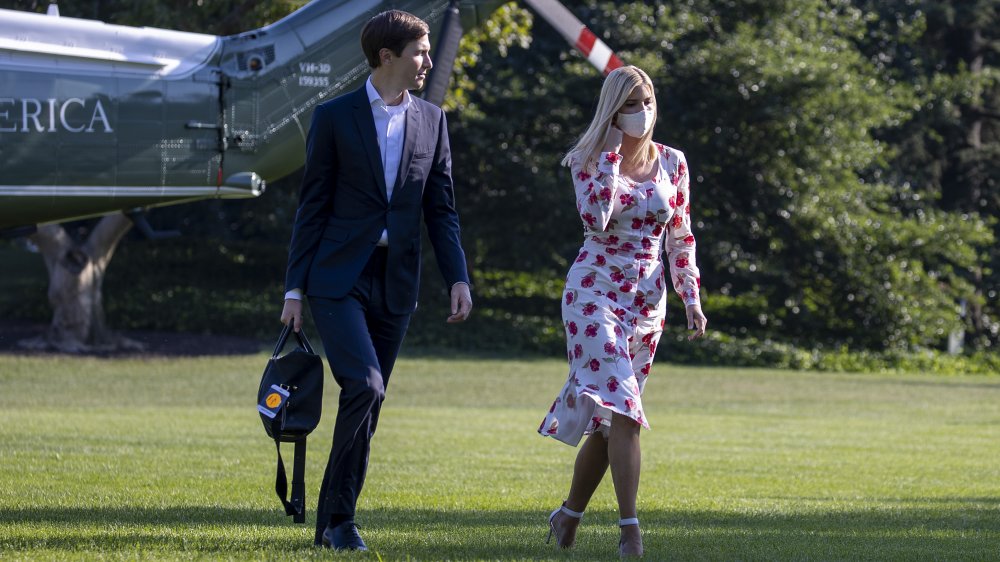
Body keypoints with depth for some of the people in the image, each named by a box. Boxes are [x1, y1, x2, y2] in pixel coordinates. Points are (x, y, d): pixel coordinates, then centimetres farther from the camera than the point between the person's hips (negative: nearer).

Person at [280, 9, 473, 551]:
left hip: (394, 283, 4)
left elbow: (441, 208, 10)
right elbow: (313, 207, -1)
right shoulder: (334, 117, -3)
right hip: (337, 277, -4)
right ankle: (339, 515, -9)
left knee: (366, 404, 5)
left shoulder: (431, 120, 8)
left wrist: (458, 278, -1)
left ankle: (331, 522, 15)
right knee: (364, 386, -19)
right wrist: (295, 288, -3)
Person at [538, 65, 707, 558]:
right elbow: (596, 221, -21)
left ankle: (569, 516, 23)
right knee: (619, 406, -18)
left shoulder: (672, 163, 7)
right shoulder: (591, 161, -4)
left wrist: (692, 300, 7)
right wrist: (611, 156, -17)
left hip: (647, 299, 5)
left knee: (606, 415, 7)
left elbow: (680, 237, 12)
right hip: (595, 291, -4)